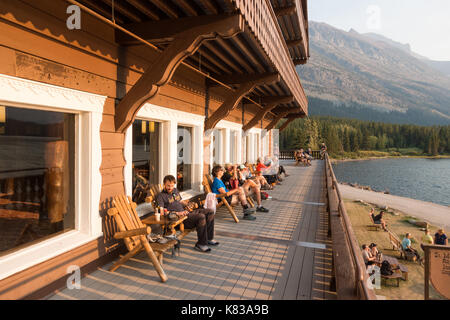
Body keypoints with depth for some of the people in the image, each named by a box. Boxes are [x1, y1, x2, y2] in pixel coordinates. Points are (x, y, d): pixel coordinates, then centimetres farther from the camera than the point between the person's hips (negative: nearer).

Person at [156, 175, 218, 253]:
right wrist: (177, 213, -23)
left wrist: (188, 204, 12)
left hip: (185, 212, 9)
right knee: (201, 216, -30)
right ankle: (201, 244, -17)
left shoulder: (175, 190, 22)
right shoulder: (161, 196, -3)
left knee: (210, 212, -2)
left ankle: (209, 238, 8)